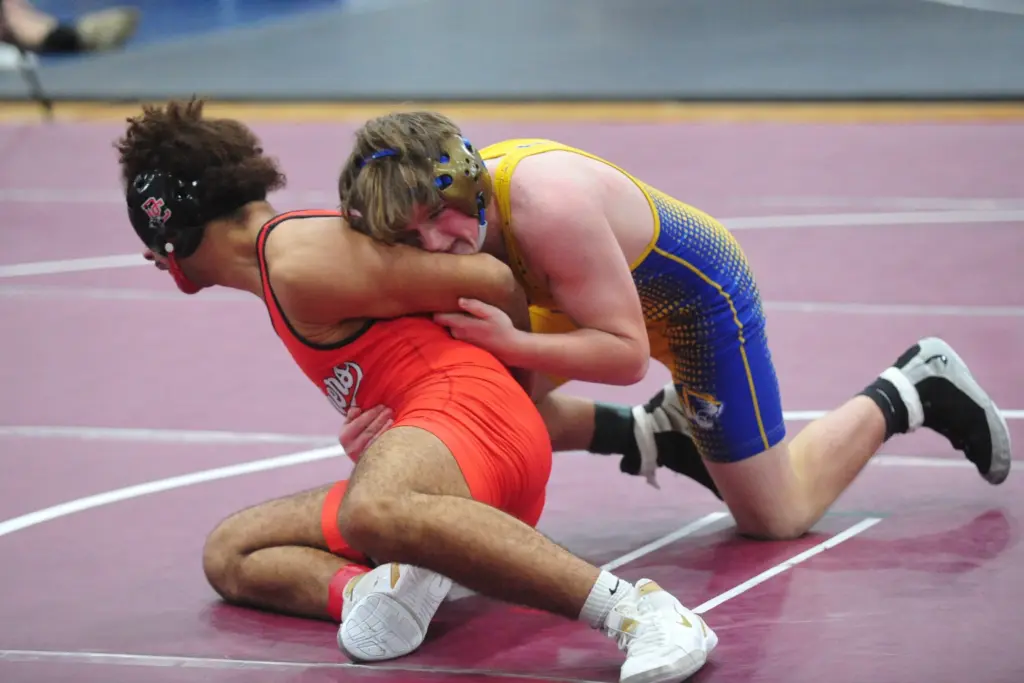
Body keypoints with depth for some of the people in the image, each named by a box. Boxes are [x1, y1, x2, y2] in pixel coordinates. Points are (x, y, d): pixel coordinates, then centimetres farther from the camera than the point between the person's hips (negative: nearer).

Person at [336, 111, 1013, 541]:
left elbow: (627, 355, -33)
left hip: (703, 298, -7)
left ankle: (918, 387, 22)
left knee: (776, 516, 3)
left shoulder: (549, 204, -41)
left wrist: (512, 343, -45)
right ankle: (659, 437, 12)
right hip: (620, 291, 8)